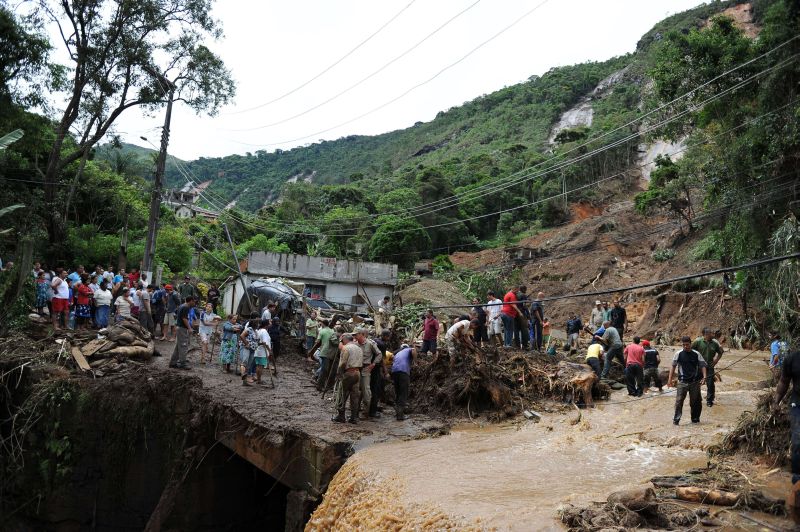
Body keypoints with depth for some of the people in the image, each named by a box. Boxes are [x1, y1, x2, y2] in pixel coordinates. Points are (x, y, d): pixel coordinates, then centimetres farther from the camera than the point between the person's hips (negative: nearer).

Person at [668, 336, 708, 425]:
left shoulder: (696, 354, 2)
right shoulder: (678, 354, 0)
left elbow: (702, 365, 6)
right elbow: (673, 366, 6)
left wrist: (704, 376, -10)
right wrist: (670, 379, 2)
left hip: (695, 381, 1)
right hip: (682, 381, -1)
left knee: (695, 401, 8)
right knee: (679, 400, -8)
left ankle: (695, 418, 24)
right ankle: (676, 419, -3)